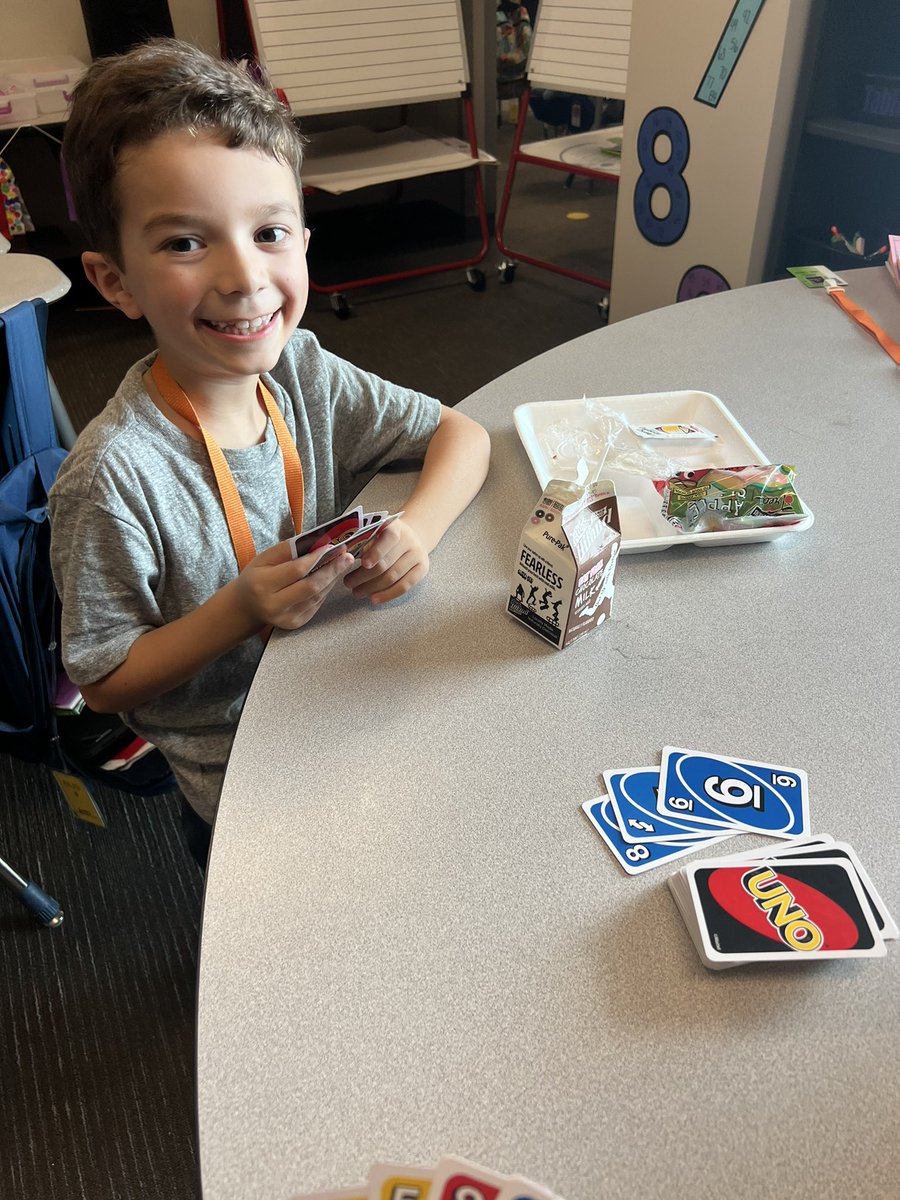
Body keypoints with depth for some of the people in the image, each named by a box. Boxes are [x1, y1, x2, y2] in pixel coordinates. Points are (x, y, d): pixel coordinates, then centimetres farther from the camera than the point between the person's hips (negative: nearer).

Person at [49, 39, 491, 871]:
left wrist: (418, 530, -23)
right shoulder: (115, 476, -28)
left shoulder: (300, 371, -12)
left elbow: (461, 434, -4)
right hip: (244, 791, -4)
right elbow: (104, 682, -17)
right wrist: (241, 609, -31)